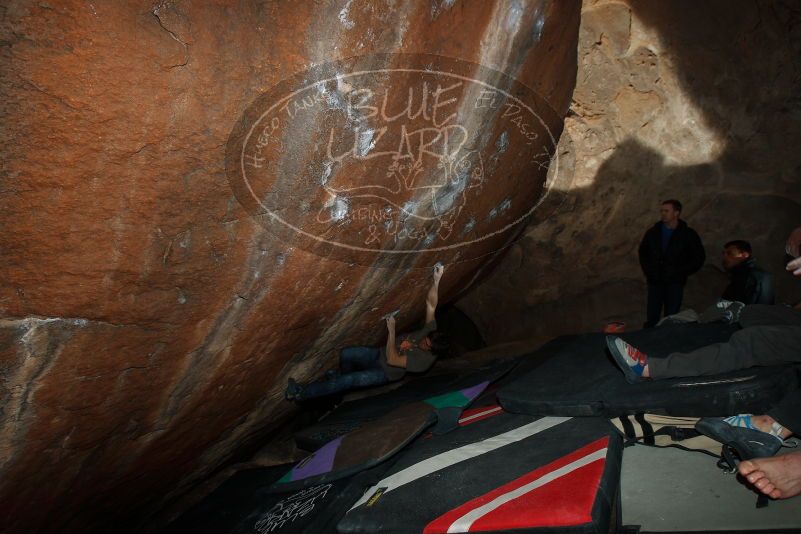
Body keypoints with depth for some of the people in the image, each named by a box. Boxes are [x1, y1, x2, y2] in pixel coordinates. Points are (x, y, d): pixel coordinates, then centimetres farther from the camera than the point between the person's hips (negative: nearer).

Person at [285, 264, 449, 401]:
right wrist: (436, 280, -32)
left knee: (348, 381, -24)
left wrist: (391, 330, -33)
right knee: (346, 353, -17)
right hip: (380, 354, 6)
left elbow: (392, 360, -31)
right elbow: (430, 304, -17)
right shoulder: (431, 331, -12)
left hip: (385, 372, -6)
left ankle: (302, 393, -16)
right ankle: (342, 373, 18)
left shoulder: (424, 361, -29)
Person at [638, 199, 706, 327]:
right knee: (652, 318, 2)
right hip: (655, 282, 2)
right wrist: (648, 270, 8)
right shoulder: (653, 232, 8)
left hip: (675, 283, -2)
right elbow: (642, 252, 21)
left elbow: (699, 258, 5)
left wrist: (681, 272, -4)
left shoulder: (688, 235, 0)